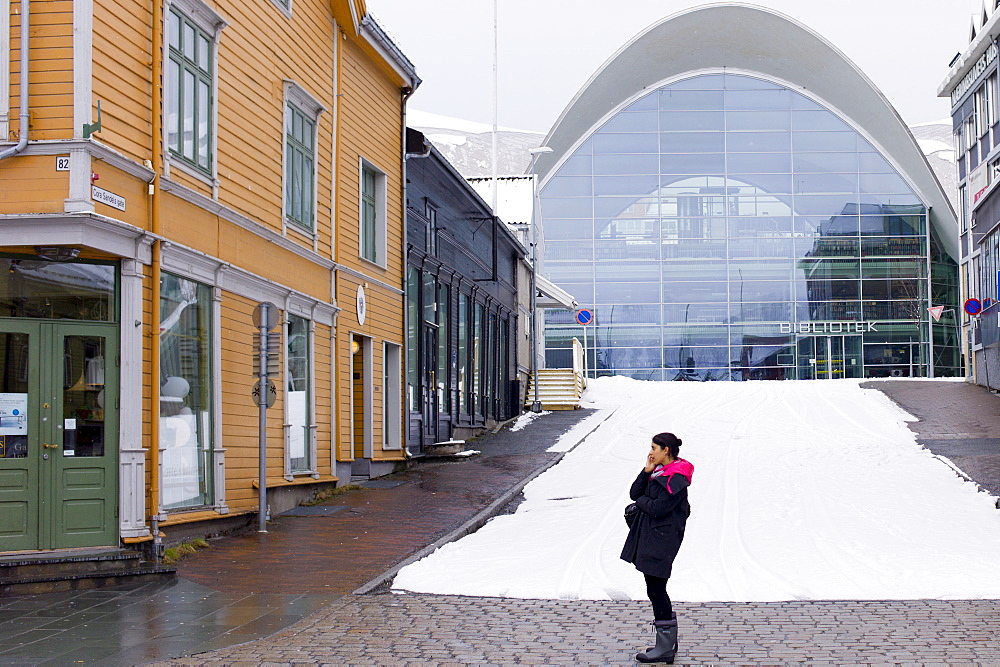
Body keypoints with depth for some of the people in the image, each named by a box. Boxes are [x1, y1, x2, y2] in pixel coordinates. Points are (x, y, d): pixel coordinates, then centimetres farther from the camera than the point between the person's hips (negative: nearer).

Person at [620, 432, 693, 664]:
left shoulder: (676, 479, -17)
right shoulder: (658, 471, 12)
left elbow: (657, 508, -22)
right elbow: (634, 493, 9)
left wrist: (641, 501, -4)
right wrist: (647, 471, -1)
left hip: (662, 538, -10)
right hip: (648, 535, 10)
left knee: (656, 589, -6)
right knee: (656, 590, 14)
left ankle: (665, 647, 0)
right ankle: (668, 642, 24)